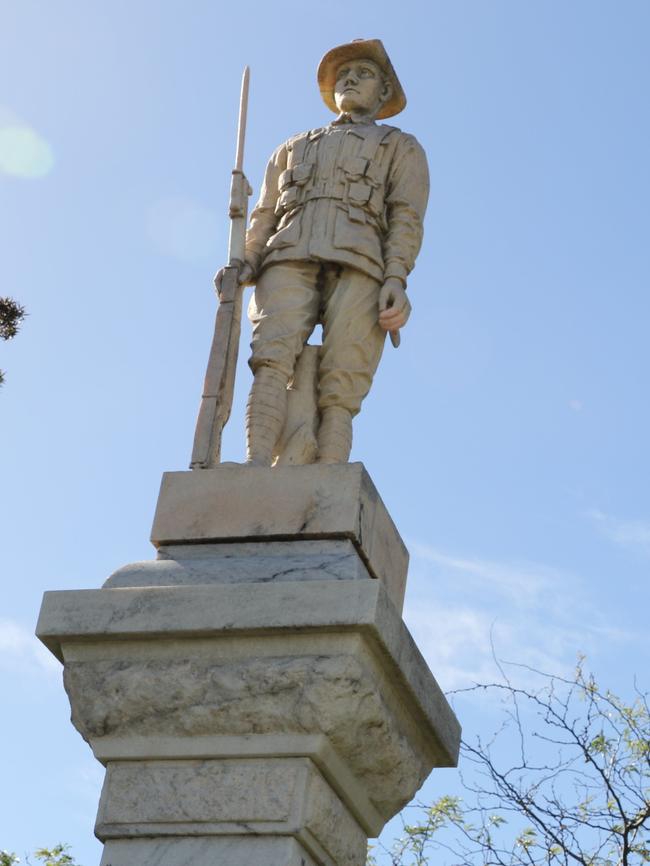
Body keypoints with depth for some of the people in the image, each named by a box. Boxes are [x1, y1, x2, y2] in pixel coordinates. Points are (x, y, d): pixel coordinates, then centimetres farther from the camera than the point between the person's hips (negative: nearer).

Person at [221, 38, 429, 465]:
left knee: (338, 390, -21)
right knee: (274, 358, -26)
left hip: (358, 266, -2)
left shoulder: (402, 147, 27)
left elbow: (407, 218, 10)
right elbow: (265, 217, 23)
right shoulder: (293, 148, 36)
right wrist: (245, 266, 2)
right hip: (289, 260, 2)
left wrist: (396, 281, -9)